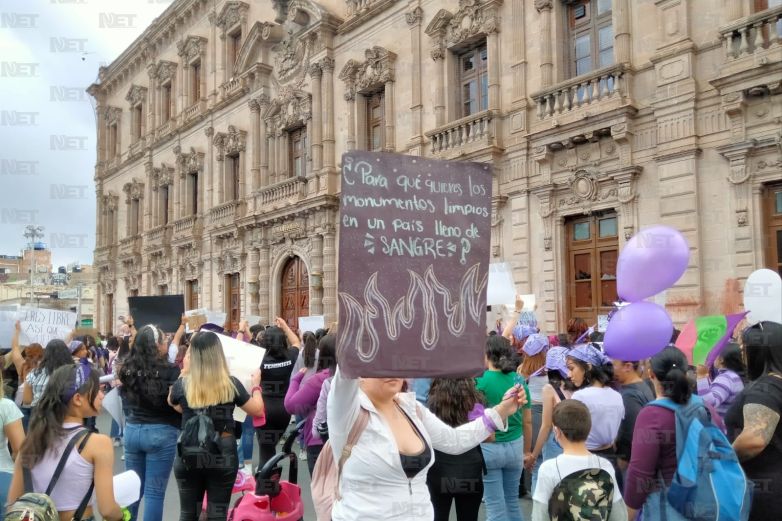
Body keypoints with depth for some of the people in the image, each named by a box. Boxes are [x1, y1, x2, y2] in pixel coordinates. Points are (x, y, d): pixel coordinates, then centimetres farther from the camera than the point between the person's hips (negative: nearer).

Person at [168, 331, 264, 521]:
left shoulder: (183, 384, -8)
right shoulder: (231, 384, -9)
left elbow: (173, 403, 16)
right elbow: (258, 410, 1)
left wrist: (184, 372, 20)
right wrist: (256, 385, 17)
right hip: (223, 455, -1)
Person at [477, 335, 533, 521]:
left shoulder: (480, 382, -12)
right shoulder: (520, 381, 0)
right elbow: (528, 421, 6)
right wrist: (527, 451, 18)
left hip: (488, 448, -4)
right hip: (515, 446, 4)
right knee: (513, 501, 21)